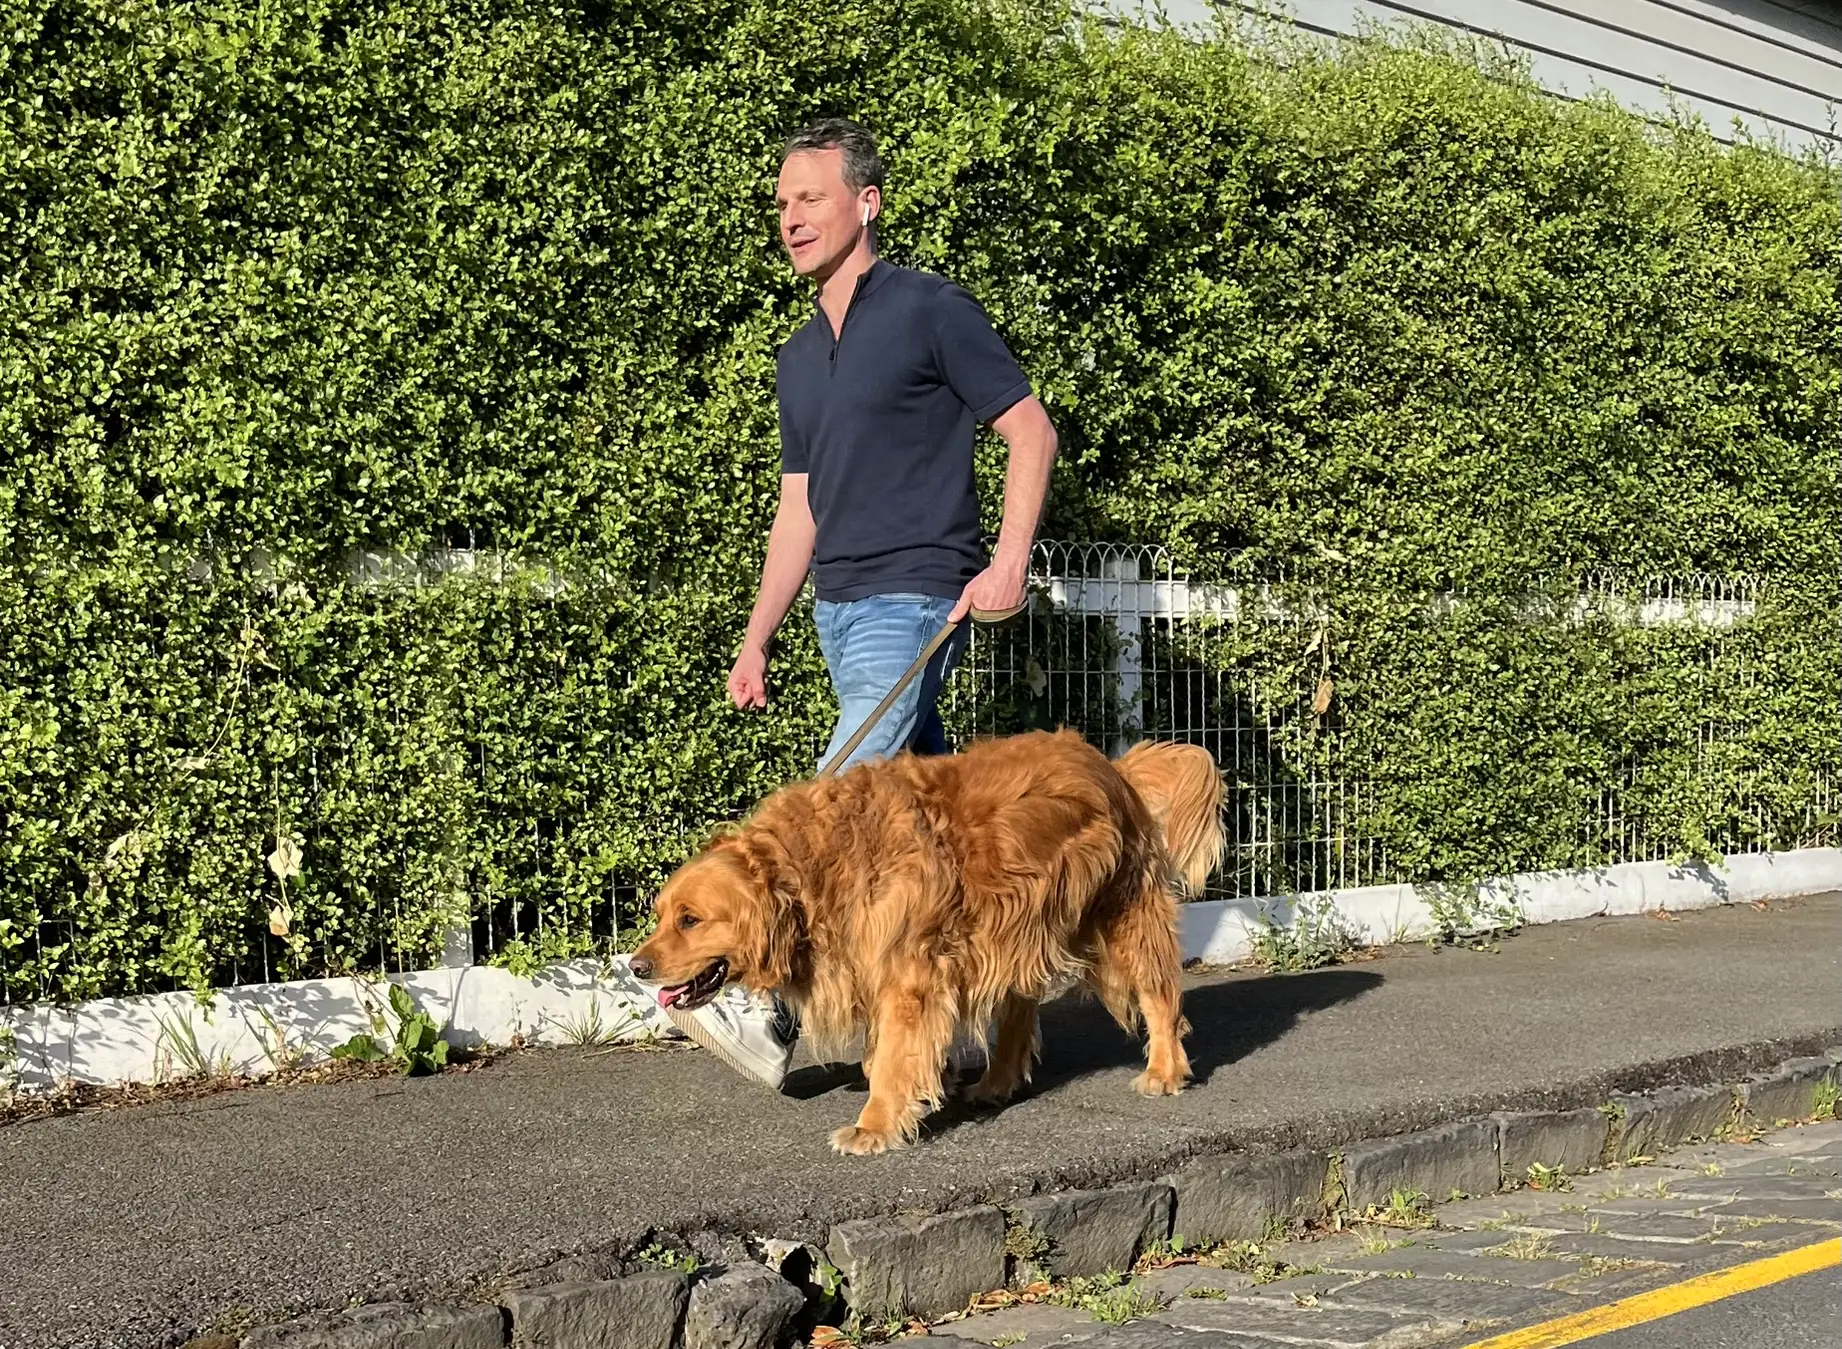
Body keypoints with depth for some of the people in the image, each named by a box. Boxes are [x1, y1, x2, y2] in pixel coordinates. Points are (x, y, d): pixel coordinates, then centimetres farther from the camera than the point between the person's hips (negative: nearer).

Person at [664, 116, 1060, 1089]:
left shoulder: (931, 311, -4)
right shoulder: (799, 359, 18)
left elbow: (1030, 432, -4)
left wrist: (1008, 562, -15)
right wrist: (757, 637, 16)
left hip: (916, 598, -8)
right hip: (837, 607, 8)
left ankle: (769, 1002, -18)